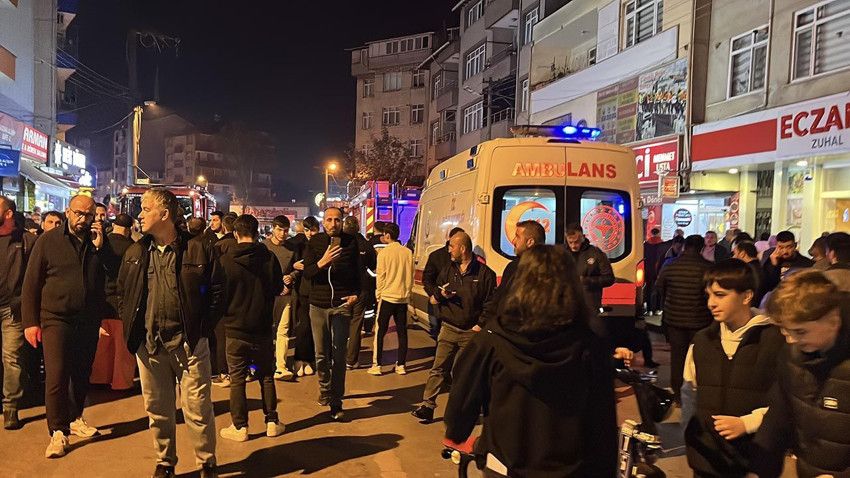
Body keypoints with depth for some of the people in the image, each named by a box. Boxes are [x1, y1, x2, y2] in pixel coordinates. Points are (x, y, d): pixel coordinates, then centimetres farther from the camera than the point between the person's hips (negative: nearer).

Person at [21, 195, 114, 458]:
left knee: (82, 374, 14)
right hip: (56, 319, -3)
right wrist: (30, 321, -6)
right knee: (56, 376, -6)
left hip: (89, 321, 3)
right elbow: (31, 283, -2)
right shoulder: (48, 241, -2)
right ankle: (57, 432, 5)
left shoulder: (99, 242, 6)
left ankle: (75, 418, 31)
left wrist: (101, 246, -13)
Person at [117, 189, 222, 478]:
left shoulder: (197, 249, -6)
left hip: (189, 342, -4)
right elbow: (122, 292, 19)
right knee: (157, 409, 15)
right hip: (148, 343, 4)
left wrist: (203, 329, -6)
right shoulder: (135, 253, 8)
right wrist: (130, 327, 8)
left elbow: (217, 292, -2)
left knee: (198, 408, 3)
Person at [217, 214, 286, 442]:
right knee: (266, 376, 14)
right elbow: (278, 289, 4)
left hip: (236, 329, -2)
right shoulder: (270, 258, -8)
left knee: (237, 379, 8)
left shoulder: (225, 260, -12)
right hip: (263, 328, 2)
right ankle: (272, 422, 20)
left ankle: (240, 427, 13)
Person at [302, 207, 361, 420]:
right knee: (321, 353, 10)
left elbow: (357, 271, 11)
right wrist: (322, 262, -24)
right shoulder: (315, 242, 1)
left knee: (339, 355, -2)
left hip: (341, 305, -1)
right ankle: (325, 388, 33)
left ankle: (336, 401, 5)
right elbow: (306, 273, -7)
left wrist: (356, 293, -2)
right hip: (318, 305, 1)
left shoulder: (350, 242, 2)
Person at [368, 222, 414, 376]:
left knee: (380, 332, 4)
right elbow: (411, 276, 7)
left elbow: (380, 277, -7)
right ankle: (401, 365, 13)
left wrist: (378, 294, 5)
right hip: (403, 297, 4)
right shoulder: (408, 252, 2)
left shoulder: (384, 253, -9)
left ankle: (376, 365, 4)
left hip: (387, 297, -4)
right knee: (402, 332, 9)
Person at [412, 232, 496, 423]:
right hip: (449, 328, 3)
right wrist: (441, 295, -9)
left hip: (471, 332, -3)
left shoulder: (484, 273, -5)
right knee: (438, 368, 1)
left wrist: (480, 325, -12)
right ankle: (427, 405, 6)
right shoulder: (447, 270, 9)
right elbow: (433, 300, 13)